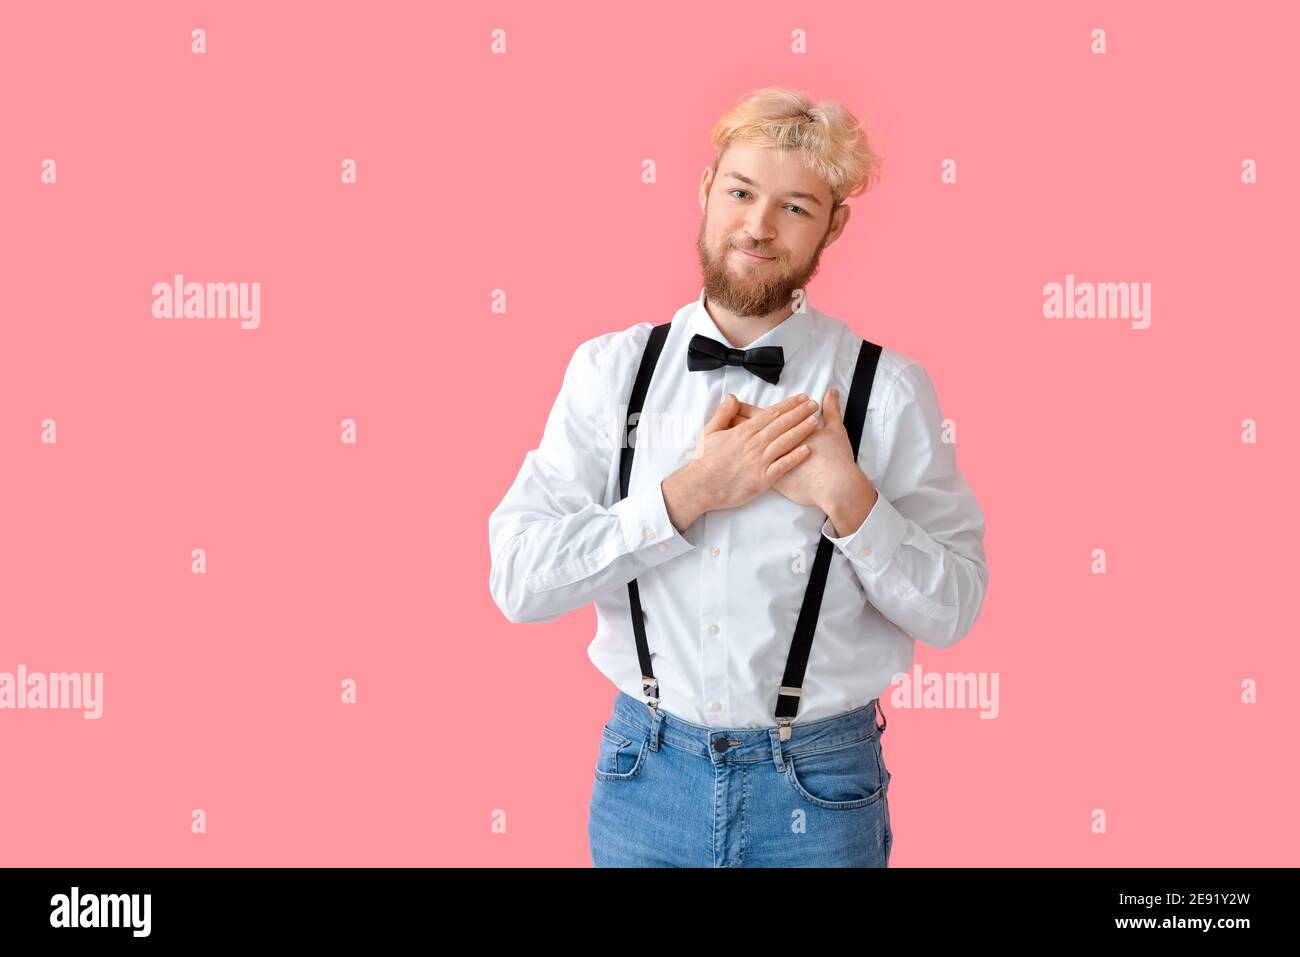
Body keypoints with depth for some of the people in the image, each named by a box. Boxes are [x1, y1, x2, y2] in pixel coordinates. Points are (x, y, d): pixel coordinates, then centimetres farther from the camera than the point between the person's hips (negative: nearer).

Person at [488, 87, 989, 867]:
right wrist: (689, 493, -20)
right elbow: (519, 580, -11)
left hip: (819, 785, -1)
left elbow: (952, 610, -6)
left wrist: (845, 497, -20)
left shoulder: (888, 390, -8)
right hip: (646, 773, 1)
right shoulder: (609, 370, -4)